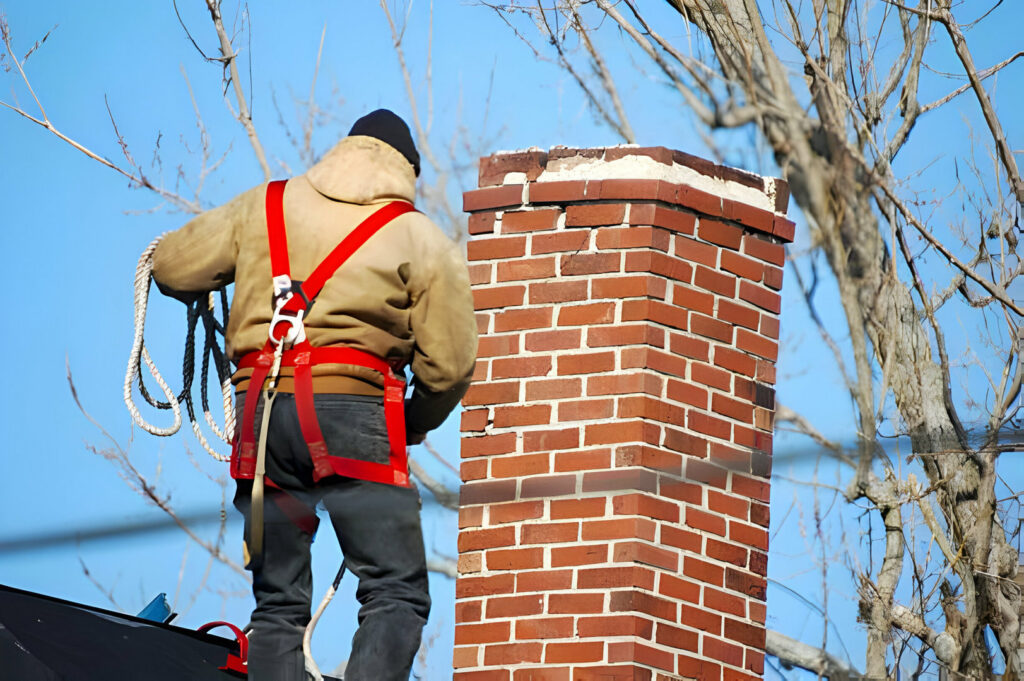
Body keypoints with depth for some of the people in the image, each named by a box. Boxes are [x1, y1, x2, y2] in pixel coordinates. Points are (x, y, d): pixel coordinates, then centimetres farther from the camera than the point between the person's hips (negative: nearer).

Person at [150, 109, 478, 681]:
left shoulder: (264, 206, 14)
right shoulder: (423, 239, 6)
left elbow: (172, 268, 17)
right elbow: (449, 366, 1)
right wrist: (414, 424, 20)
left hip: (262, 416, 4)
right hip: (354, 412, -4)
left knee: (278, 604, 10)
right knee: (397, 595, -6)